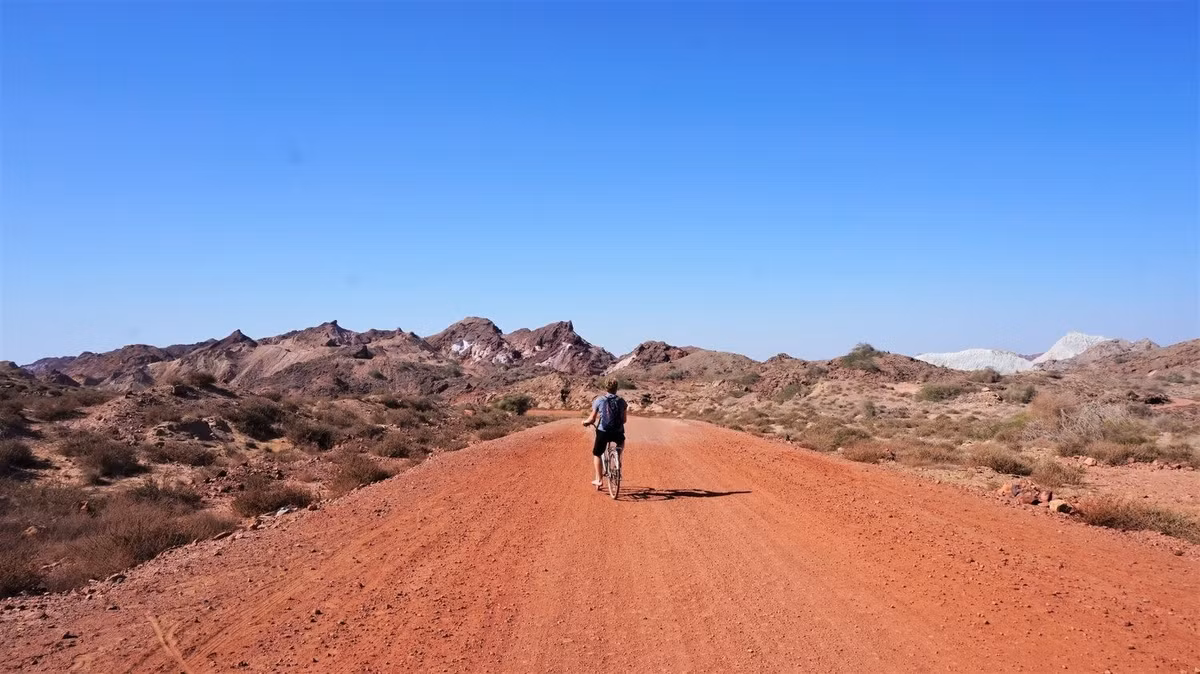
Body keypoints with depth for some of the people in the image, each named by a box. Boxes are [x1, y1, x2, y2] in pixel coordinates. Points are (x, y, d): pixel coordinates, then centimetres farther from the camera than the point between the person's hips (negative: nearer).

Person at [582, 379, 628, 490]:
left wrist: (586, 422, 23)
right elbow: (624, 420, 11)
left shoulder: (599, 400, 0)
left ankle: (598, 480, 9)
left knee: (596, 454, 17)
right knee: (622, 442, 37)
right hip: (618, 433, 2)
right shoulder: (621, 401, 5)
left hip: (603, 432, -2)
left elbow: (592, 419, 1)